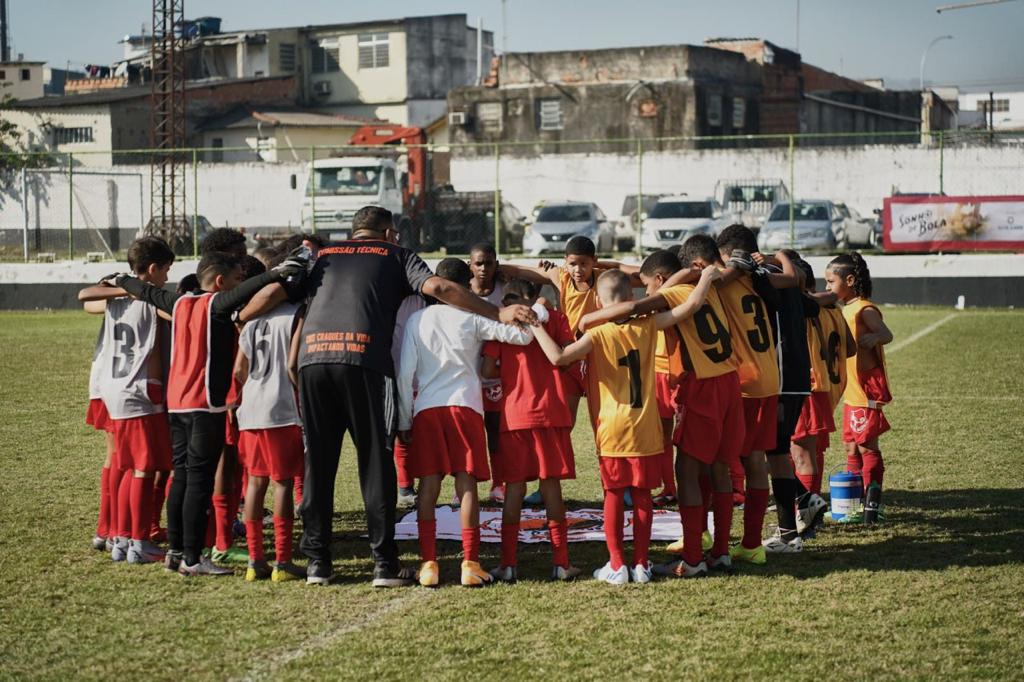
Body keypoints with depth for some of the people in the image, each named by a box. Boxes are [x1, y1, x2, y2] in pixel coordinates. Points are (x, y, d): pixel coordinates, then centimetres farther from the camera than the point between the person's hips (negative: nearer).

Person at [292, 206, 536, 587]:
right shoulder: (395, 256, 19)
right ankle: (384, 563, 3)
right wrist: (499, 313, 2)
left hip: (312, 357, 3)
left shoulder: (323, 256, 28)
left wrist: (291, 369, 15)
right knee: (375, 461, 3)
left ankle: (317, 561, 12)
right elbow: (437, 287, 3)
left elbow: (301, 312, 18)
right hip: (363, 359, -3)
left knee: (318, 460, 10)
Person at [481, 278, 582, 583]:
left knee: (514, 486, 3)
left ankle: (508, 564, 2)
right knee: (551, 483, 4)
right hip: (551, 412, 0)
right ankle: (561, 562, 4)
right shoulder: (554, 318, 6)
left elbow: (487, 369, -3)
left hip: (514, 414, 0)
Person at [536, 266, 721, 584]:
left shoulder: (597, 335, -11)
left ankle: (616, 565, 5)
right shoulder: (647, 327, -4)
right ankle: (641, 564, 11)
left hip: (612, 430, -2)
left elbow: (559, 357, -24)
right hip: (646, 428, 2)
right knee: (642, 495, 8)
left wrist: (537, 327, -12)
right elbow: (690, 305, 0)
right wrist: (706, 278, 16)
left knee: (613, 496, 6)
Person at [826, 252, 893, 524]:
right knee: (851, 446, 13)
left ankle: (873, 508, -2)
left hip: (867, 390, -10)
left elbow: (886, 334, -33)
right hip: (851, 391, 10)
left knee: (867, 446, -6)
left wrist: (872, 338, -50)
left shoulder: (864, 309, -15)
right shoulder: (845, 309, 14)